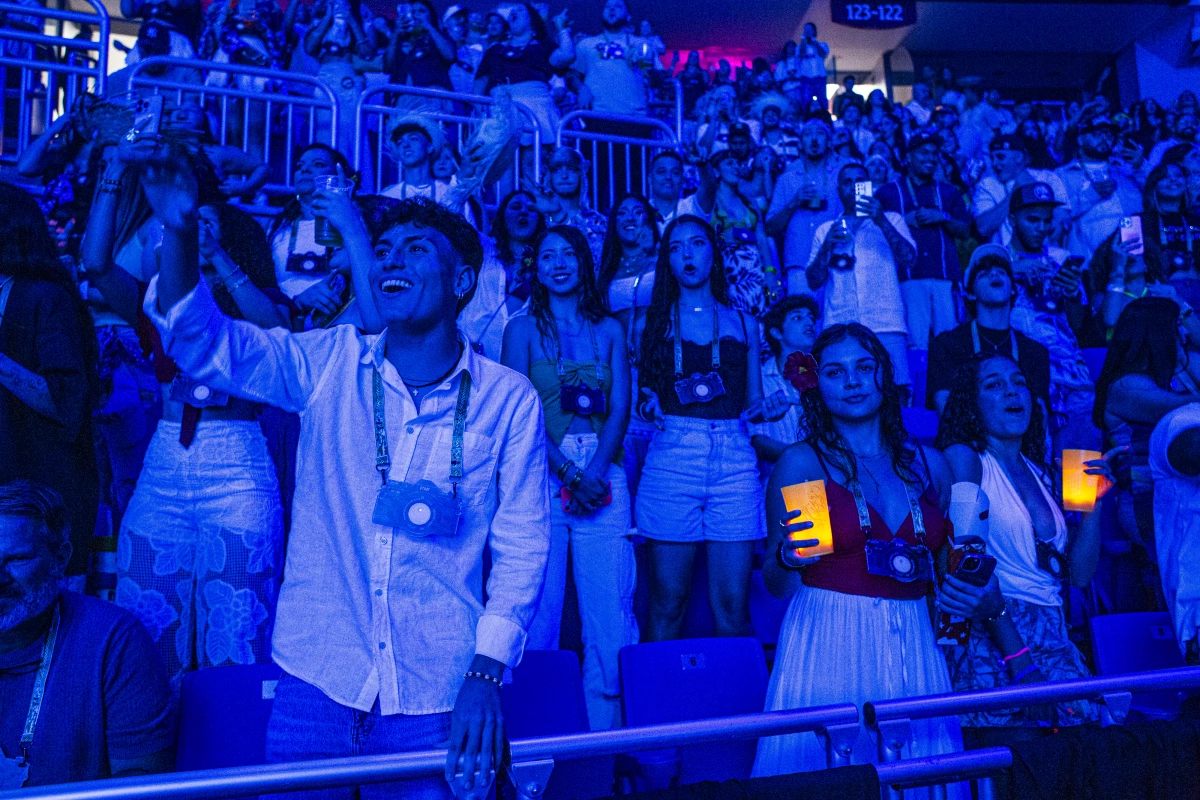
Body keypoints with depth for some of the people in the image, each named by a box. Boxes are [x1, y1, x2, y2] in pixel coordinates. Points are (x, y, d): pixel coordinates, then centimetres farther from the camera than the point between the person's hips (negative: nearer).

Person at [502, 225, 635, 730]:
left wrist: (595, 472, -11)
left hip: (603, 477, 2)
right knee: (540, 606, -1)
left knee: (611, 609, -2)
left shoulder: (609, 329, 14)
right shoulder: (523, 329, 8)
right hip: (541, 475, -1)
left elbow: (619, 408, 5)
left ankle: (605, 726, 11)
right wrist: (569, 472, -12)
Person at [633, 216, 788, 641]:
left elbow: (753, 403, 17)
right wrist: (648, 406, -9)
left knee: (732, 607, -1)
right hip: (670, 460, -1)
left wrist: (768, 408, -4)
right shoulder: (649, 323, 12)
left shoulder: (744, 324, 16)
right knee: (667, 604, 1)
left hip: (734, 463, 1)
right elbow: (640, 398, 12)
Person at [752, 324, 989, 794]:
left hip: (914, 651, 4)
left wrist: (984, 600, 2)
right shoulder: (800, 463, -3)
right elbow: (777, 586, 1)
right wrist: (787, 558, -19)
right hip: (828, 649, -3)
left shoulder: (929, 464, 9)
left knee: (920, 773, 6)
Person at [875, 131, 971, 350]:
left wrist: (942, 217, -1)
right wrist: (905, 221, -6)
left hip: (945, 275, 3)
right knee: (916, 342, -9)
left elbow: (966, 231, 15)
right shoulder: (888, 191, 14)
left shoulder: (948, 192, 22)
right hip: (909, 275, -2)